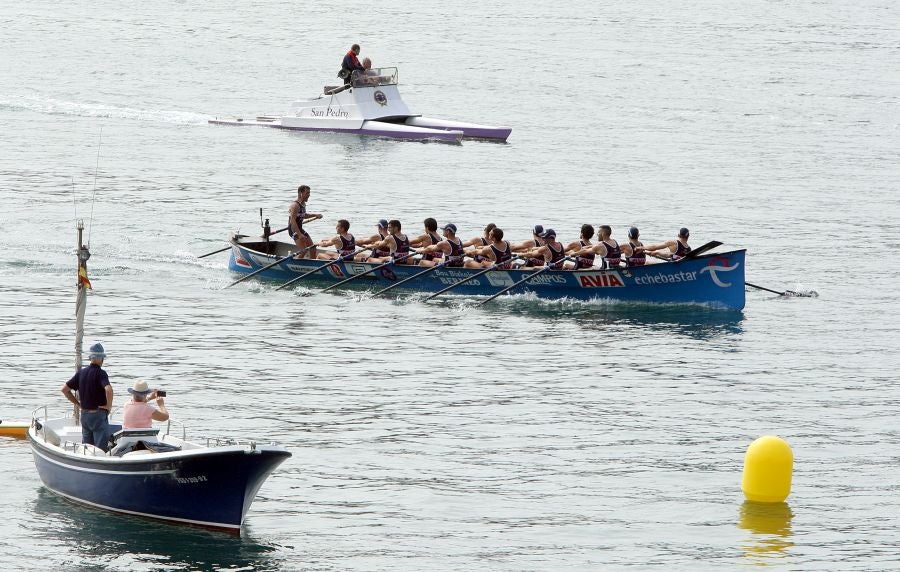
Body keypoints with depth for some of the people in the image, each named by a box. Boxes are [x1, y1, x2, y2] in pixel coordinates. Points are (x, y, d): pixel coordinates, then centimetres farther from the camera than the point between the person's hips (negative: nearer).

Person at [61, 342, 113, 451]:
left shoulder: (81, 372, 5)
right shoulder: (100, 373, -15)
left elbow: (65, 389, 9)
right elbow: (108, 389, -33)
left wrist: (78, 403, 12)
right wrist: (109, 405, -16)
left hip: (84, 414, 6)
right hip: (99, 415, -6)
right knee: (101, 449, -3)